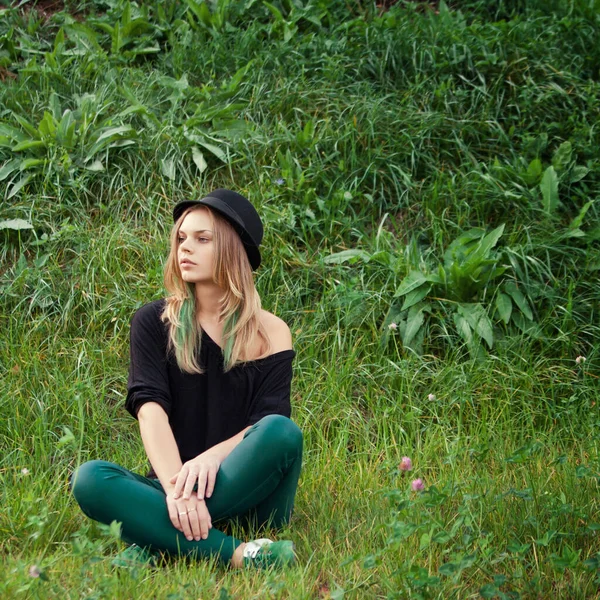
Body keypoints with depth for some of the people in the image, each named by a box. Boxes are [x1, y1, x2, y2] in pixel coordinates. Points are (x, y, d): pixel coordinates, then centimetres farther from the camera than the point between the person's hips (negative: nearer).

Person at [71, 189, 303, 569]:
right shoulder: (154, 322, 5)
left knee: (283, 433, -31)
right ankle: (234, 555, -41)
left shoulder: (270, 334, 4)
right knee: (90, 479, -28)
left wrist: (212, 457, -30)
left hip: (248, 492, 0)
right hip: (175, 483, 1)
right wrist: (176, 488, -29)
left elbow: (269, 426, -8)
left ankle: (160, 543, -31)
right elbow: (150, 408, -10)